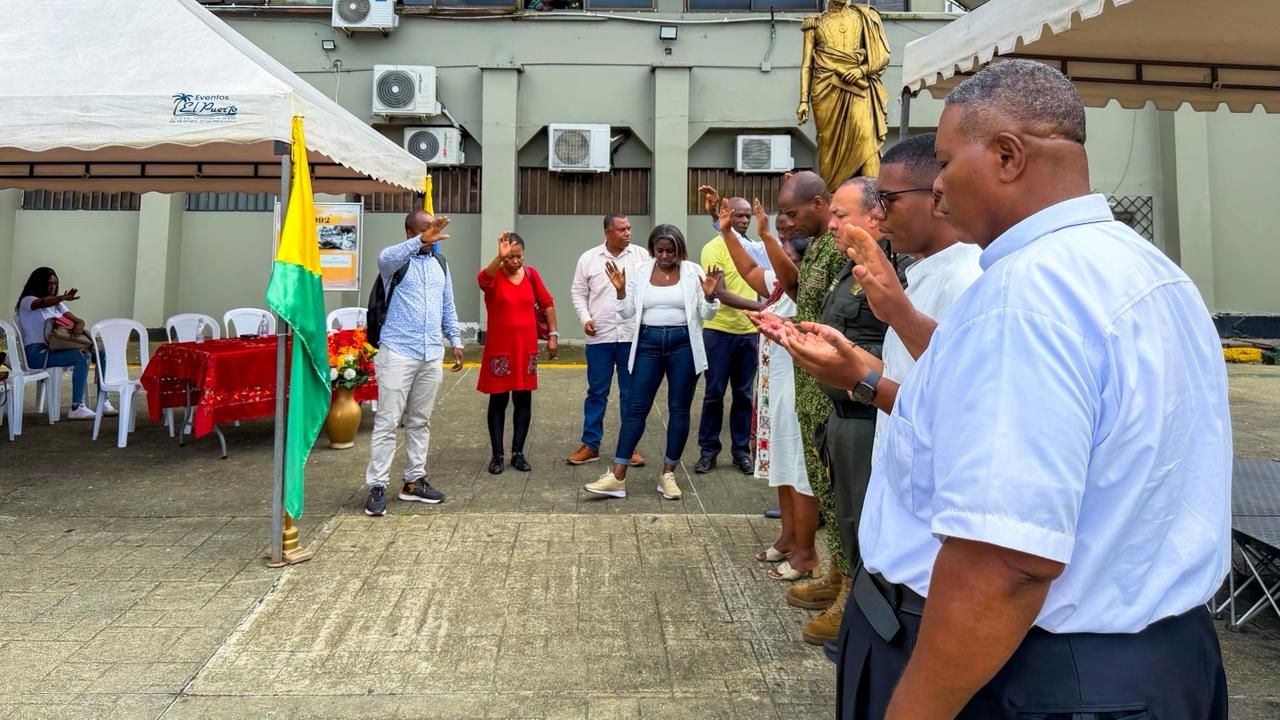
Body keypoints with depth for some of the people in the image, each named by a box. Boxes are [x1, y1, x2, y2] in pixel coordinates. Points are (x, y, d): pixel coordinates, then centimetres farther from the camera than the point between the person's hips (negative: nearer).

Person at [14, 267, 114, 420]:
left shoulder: (57, 304, 20)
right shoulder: (27, 301, -2)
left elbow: (78, 320, 10)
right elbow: (43, 303, -27)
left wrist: (79, 325, -16)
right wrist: (64, 298, -47)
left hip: (55, 349, 7)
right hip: (36, 352, -7)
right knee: (82, 357, -30)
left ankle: (103, 402, -11)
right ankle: (76, 408, -33)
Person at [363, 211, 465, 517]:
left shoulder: (440, 263, 13)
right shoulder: (397, 261, -5)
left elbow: (448, 306, 19)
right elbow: (385, 257, -30)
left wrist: (456, 341, 12)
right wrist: (421, 241, -45)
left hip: (432, 355, 6)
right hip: (398, 353, -6)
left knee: (420, 422, 12)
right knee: (387, 422, -3)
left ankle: (414, 481, 21)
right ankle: (377, 486, 2)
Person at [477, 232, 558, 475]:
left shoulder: (531, 274, 2)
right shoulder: (493, 275, -8)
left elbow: (547, 303, 10)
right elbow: (482, 279, -33)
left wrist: (553, 334, 6)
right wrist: (499, 257, -49)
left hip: (526, 347, 3)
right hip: (499, 347, -3)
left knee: (523, 399, 7)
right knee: (498, 400, 3)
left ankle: (518, 452, 17)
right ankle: (497, 455, 10)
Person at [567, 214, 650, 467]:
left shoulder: (642, 256, 2)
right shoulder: (589, 258, 5)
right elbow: (578, 292, 10)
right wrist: (585, 318, -5)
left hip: (633, 335, 0)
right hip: (600, 336, 0)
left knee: (631, 393, 6)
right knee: (596, 392, 7)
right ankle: (590, 444, 15)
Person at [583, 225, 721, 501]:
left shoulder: (693, 272, -1)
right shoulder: (639, 272, 4)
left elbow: (706, 315, 2)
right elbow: (629, 314, 6)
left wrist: (710, 295, -17)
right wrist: (620, 290, -9)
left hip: (683, 344, -1)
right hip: (648, 343, 1)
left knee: (679, 409, 5)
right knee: (636, 407, -1)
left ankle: (668, 474, 17)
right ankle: (617, 476, 1)